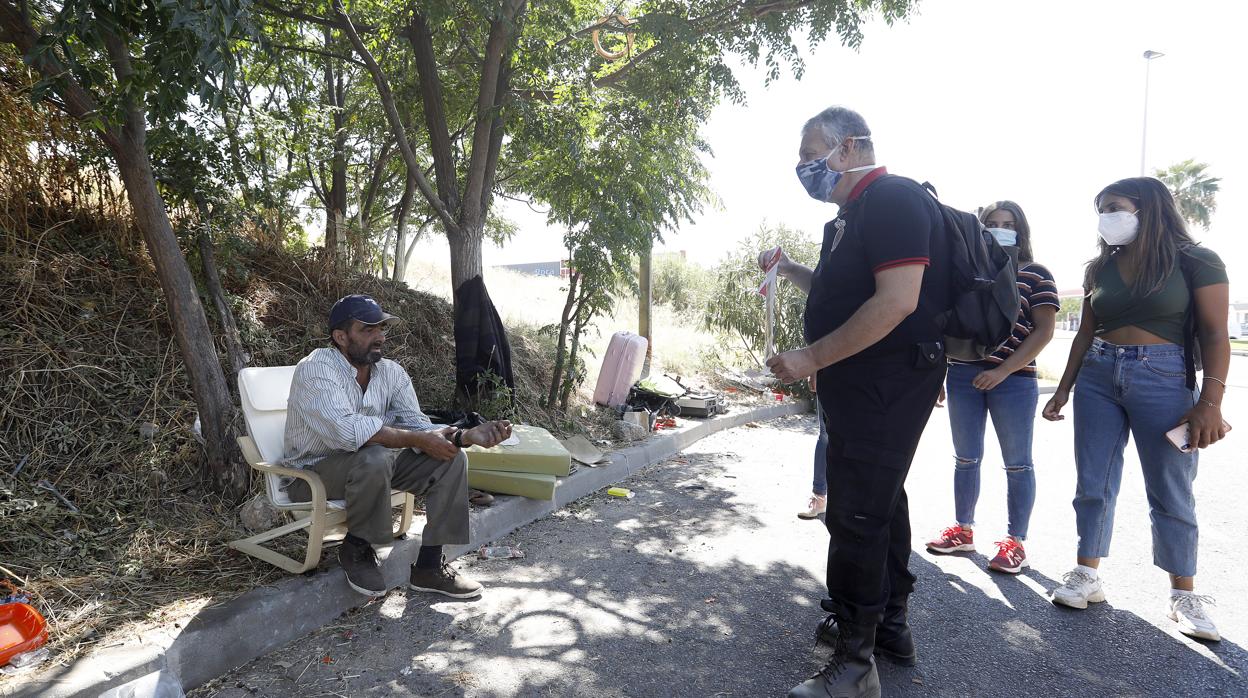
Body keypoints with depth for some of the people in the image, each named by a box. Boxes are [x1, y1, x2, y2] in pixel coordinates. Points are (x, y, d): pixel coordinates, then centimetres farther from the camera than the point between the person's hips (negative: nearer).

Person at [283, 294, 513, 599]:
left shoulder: (392, 372, -1)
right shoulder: (315, 369, -21)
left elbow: (416, 425, -9)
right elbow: (345, 430, -36)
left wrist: (467, 435, -28)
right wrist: (418, 440, -35)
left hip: (373, 464, 7)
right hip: (314, 472, -6)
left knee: (452, 458, -11)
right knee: (374, 458, -38)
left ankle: (429, 565, -5)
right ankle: (356, 549, -10)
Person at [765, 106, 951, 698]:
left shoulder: (894, 199, -15)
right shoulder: (851, 215, 17)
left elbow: (898, 300, -26)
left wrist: (813, 357, -24)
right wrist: (791, 270, 13)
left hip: (887, 381, -11)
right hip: (863, 384, 11)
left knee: (856, 513, -7)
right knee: (879, 499, 18)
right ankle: (889, 624, 33)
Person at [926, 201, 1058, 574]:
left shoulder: (1035, 275, 2)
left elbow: (1044, 330, -6)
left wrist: (1003, 371, -16)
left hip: (1013, 379, -4)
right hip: (963, 376, 4)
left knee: (1017, 463, 4)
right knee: (965, 458, 11)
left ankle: (1015, 542, 13)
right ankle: (963, 529, 23)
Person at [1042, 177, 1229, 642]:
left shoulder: (1195, 262, -3)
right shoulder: (1100, 268, 9)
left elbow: (1215, 335, -6)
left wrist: (1210, 402, -15)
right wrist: (1063, 390, 12)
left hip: (1164, 378, -4)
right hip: (1098, 376, 4)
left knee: (1171, 493, 4)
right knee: (1093, 483, 6)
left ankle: (1184, 595, 16)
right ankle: (1086, 576, 17)